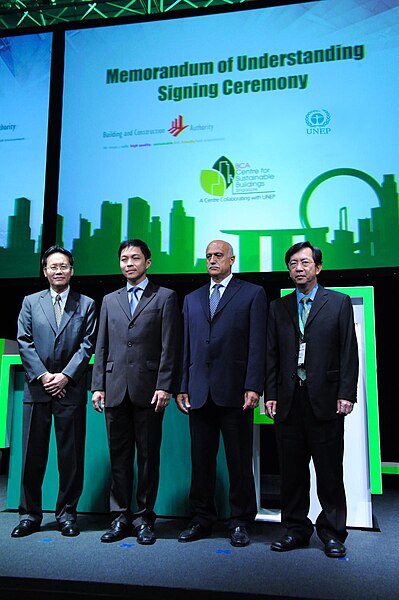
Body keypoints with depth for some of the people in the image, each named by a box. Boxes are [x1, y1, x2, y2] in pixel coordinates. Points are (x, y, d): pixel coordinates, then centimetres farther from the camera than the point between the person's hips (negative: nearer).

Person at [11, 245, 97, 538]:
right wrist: (42, 375, -7)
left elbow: (87, 345, 0)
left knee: (71, 455, 4)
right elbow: (24, 342, 4)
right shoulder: (31, 302, 11)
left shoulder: (86, 305, 7)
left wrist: (65, 376, -10)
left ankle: (67, 513, 17)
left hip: (71, 390, -1)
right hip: (37, 388, 1)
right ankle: (30, 514, 18)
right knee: (33, 454, 6)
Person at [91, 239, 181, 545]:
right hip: (115, 390, 4)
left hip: (148, 390, -3)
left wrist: (164, 386, -11)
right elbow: (102, 347, 14)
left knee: (148, 456, 4)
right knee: (119, 457, 9)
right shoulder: (110, 300, 17)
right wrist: (98, 386, 6)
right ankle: (121, 517, 19)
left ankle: (144, 518, 16)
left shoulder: (165, 297, 5)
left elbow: (170, 347, -3)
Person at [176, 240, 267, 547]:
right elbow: (186, 346, 15)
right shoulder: (192, 299, 18)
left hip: (234, 391, -4)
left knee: (239, 461, 5)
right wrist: (182, 387, 8)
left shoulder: (253, 293, 4)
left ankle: (240, 522, 19)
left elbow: (257, 345, -4)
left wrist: (253, 387, -12)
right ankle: (202, 519, 23)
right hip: (200, 392, 4)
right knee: (201, 461, 10)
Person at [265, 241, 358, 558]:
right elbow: (272, 355, 11)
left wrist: (346, 394, -8)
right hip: (289, 401, 3)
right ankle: (296, 529, 23)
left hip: (325, 400, -3)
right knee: (292, 470, 9)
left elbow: (349, 352, 0)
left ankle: (332, 532, 19)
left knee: (330, 470, 5)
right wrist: (270, 395, 3)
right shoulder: (278, 307, 13)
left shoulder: (339, 302, 5)